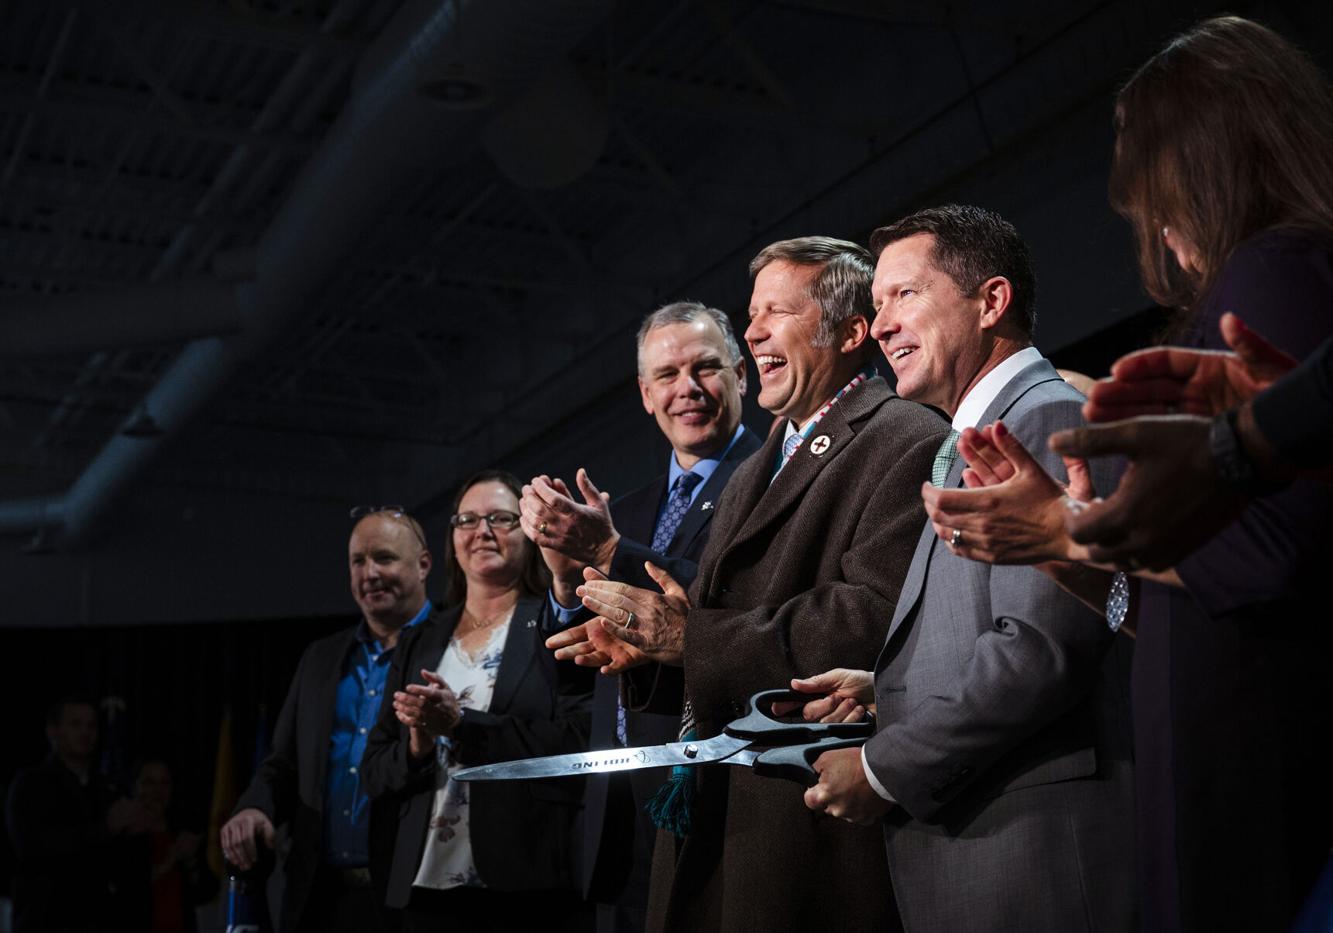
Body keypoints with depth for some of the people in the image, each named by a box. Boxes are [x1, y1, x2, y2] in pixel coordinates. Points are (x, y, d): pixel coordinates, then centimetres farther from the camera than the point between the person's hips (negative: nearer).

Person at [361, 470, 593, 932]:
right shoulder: (419, 644, 14)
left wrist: (461, 723, -17)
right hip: (426, 886, 4)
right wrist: (417, 746, -9)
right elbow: (375, 772, 12)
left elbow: (578, 742, -12)